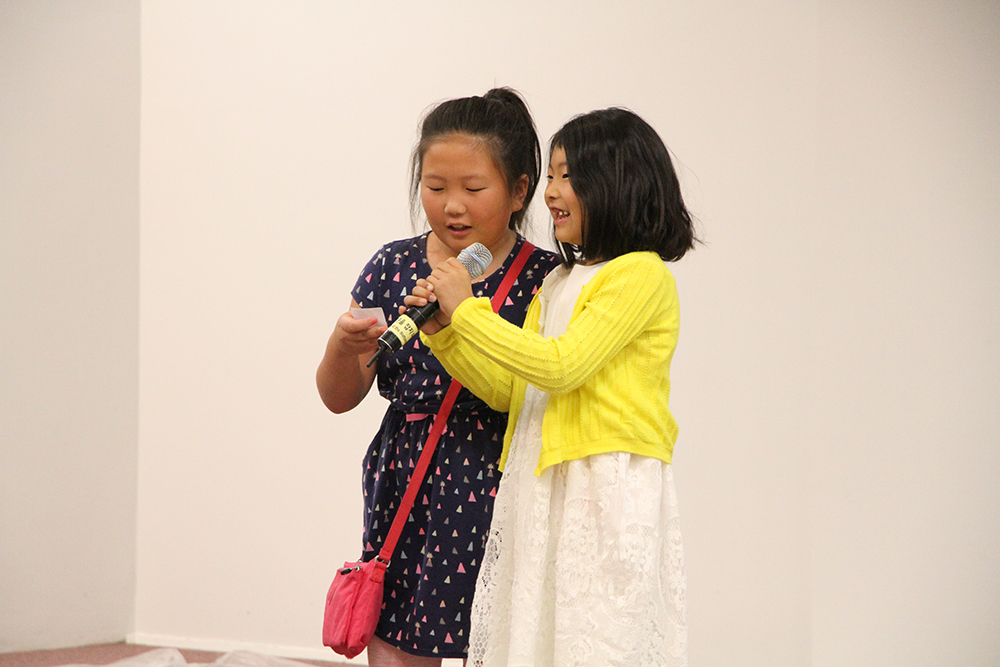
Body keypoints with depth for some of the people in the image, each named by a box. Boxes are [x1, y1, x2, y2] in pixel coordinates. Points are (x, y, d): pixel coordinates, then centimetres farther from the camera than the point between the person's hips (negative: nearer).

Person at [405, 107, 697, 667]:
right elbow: (508, 390, 17)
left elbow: (560, 366, -17)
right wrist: (445, 331, 5)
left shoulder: (642, 274, -9)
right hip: (542, 491, 8)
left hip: (609, 496, -8)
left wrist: (468, 310, -10)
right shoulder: (558, 283, 18)